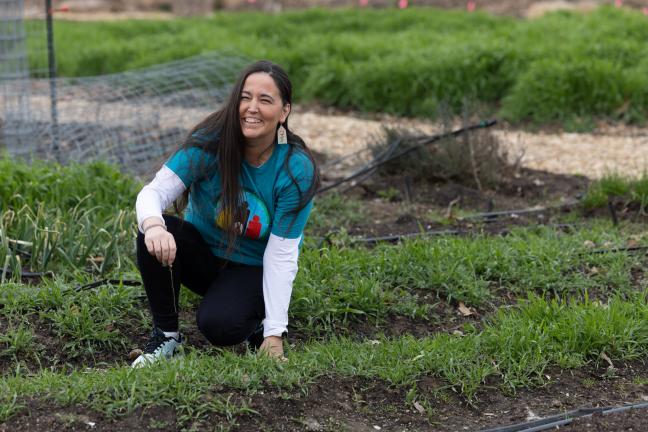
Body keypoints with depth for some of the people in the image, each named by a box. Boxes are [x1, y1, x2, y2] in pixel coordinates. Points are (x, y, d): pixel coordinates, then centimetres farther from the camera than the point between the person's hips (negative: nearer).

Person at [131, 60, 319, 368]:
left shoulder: (297, 169, -22)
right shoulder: (210, 142, -20)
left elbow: (281, 255, -21)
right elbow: (154, 191, -26)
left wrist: (275, 333, -25)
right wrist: (153, 225, -51)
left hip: (253, 269, -2)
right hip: (201, 251, 3)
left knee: (219, 325, -33)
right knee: (154, 236, -30)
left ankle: (259, 321, 3)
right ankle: (166, 335, -10)